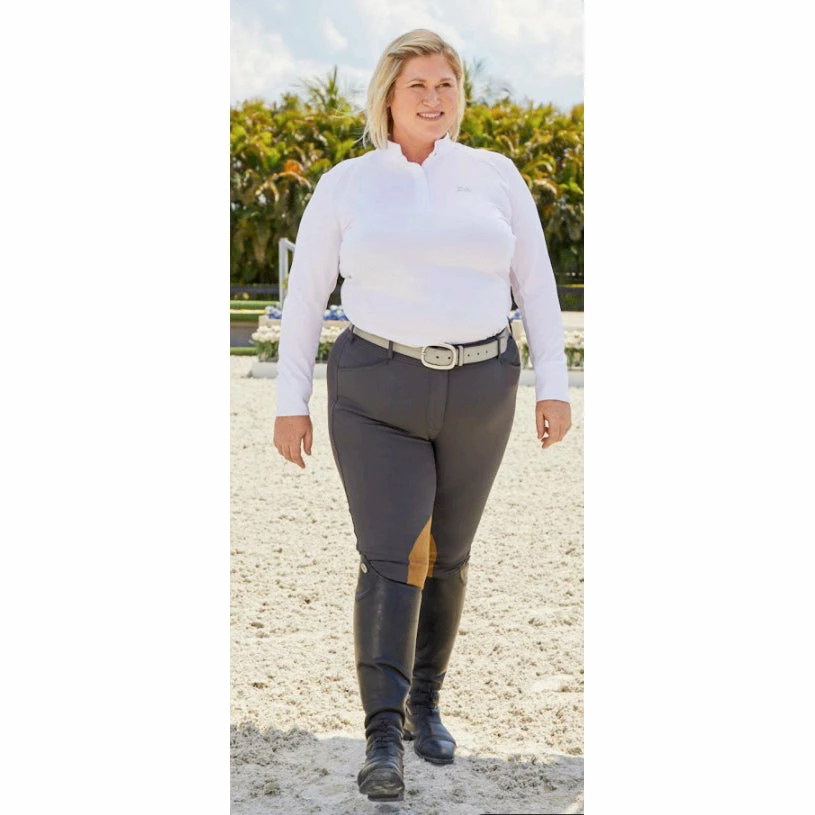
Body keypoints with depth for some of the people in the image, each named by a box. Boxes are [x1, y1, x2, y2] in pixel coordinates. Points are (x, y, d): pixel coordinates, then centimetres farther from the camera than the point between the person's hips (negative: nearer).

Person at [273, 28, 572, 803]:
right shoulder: (345, 186, -1)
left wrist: (554, 385, -3)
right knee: (389, 561, -14)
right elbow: (305, 295, 2)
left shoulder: (496, 177, 3)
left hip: (477, 391, 2)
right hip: (377, 394, -2)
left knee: (445, 557, 13)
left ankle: (424, 702, 34)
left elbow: (536, 285, 4)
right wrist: (290, 403, -1)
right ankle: (383, 745, -17)